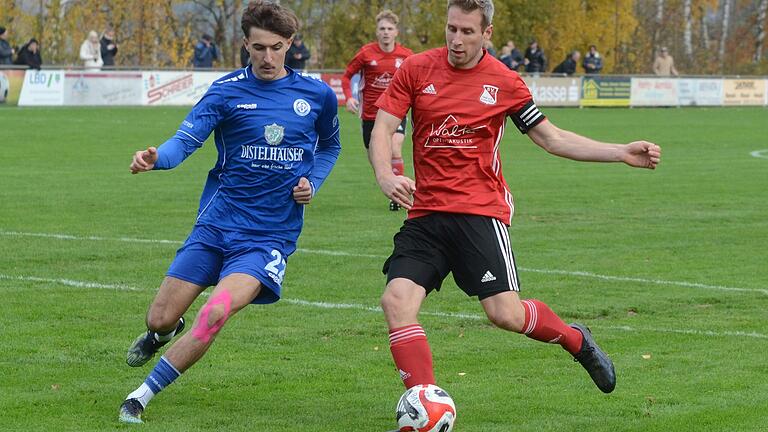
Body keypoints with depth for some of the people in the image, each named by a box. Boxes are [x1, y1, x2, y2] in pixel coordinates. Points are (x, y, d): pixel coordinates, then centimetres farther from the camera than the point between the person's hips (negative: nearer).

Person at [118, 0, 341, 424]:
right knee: (159, 320, 1)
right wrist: (157, 157, -39)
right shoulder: (227, 90, -4)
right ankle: (162, 333, 43)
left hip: (272, 234, -1)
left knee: (217, 312, -25)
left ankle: (141, 397, -13)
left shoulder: (318, 95, 2)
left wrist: (312, 183, 1)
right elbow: (187, 138, -17)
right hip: (216, 224, 1)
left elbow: (329, 146, 21)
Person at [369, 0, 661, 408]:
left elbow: (551, 138, 10)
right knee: (396, 300, -17)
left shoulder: (504, 82, 2)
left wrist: (622, 153, 3)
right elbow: (382, 129, -1)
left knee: (505, 313, -13)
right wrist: (385, 176, -22)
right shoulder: (417, 69, 2)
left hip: (480, 210, -2)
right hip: (425, 214, 2)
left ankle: (576, 340, 19)